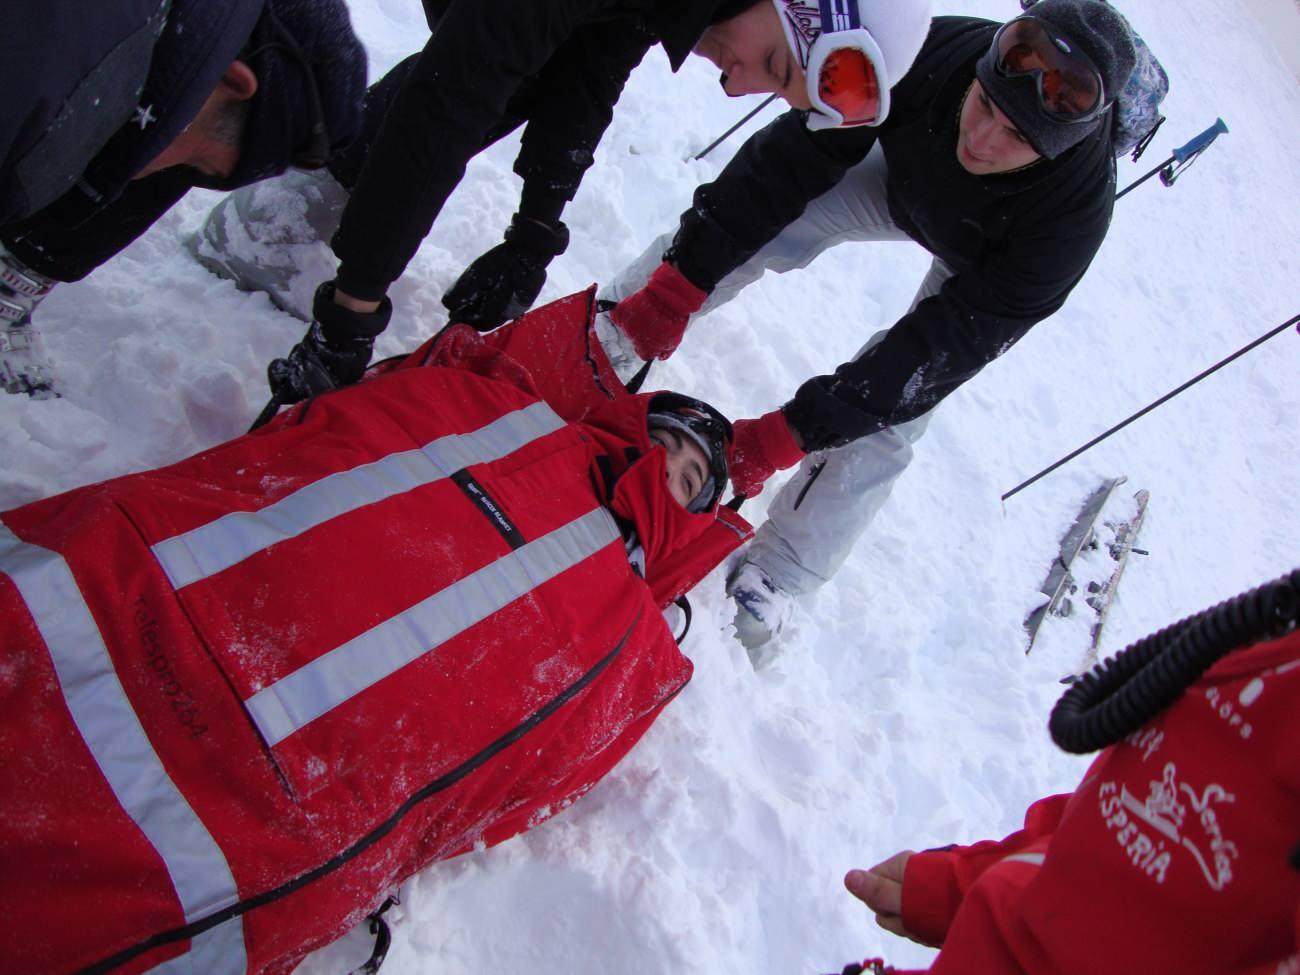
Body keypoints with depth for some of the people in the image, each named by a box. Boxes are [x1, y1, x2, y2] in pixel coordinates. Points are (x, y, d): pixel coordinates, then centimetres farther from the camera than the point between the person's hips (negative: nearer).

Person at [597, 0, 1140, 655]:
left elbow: (948, 341, -38)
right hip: (905, 177, 3)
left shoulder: (1074, 213, -41)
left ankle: (773, 579, 2)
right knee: (737, 226, -15)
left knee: (883, 418, -15)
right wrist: (681, 281, -37)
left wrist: (789, 434, -40)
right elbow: (794, 157, -32)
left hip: (987, 266, -2)